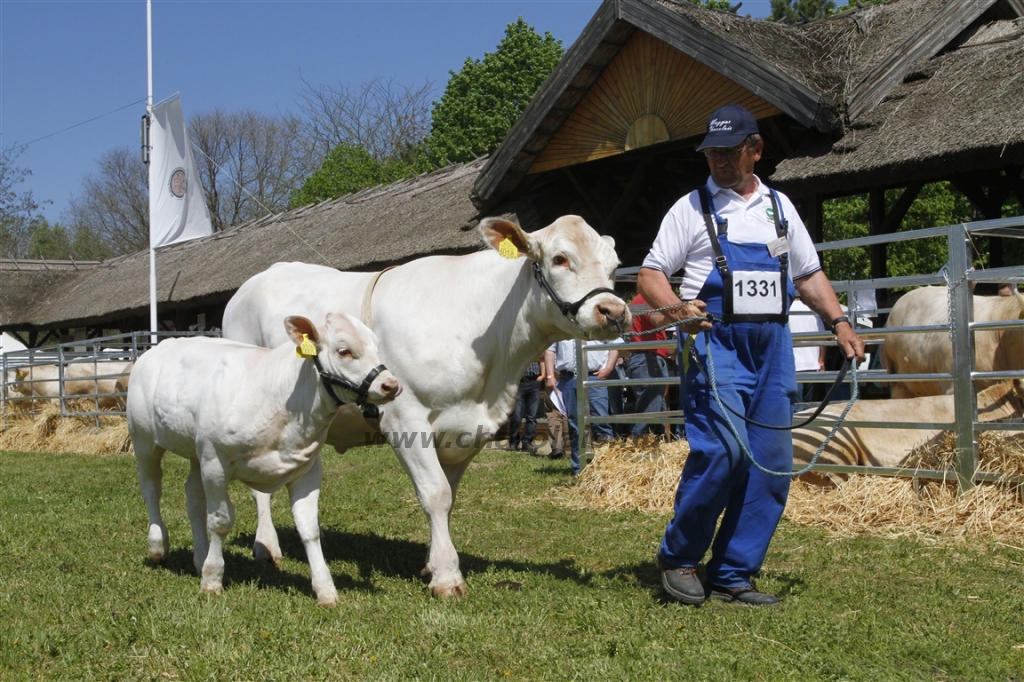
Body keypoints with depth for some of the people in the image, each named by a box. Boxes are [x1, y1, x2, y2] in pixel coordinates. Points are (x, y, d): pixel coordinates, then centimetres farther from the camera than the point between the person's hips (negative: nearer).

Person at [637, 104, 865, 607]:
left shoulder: (779, 207, 18)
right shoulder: (692, 207, 5)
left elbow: (808, 274, 23)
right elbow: (650, 274, 1)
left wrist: (839, 322, 9)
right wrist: (676, 309, -19)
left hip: (772, 347, 5)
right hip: (715, 342, -5)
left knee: (771, 463, 0)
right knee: (722, 449, -20)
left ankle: (732, 576, 9)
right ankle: (677, 557, 0)